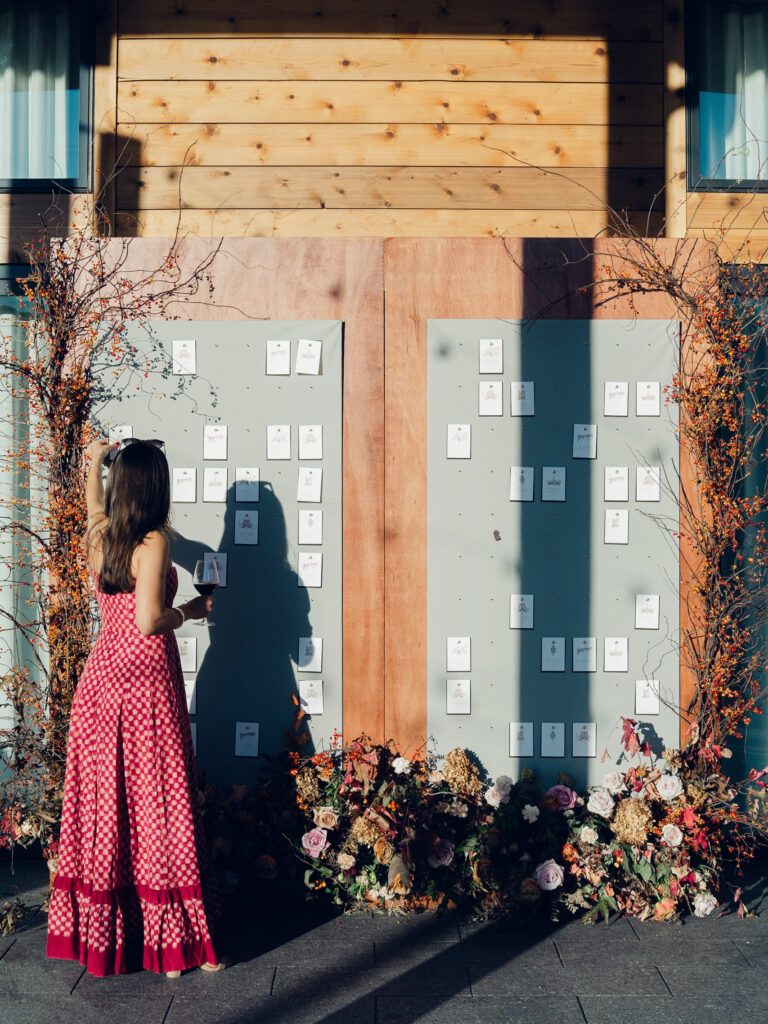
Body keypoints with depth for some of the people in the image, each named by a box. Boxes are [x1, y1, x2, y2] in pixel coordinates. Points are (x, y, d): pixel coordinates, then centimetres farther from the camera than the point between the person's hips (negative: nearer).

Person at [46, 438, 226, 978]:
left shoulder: (99, 537, 6)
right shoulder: (154, 542, -14)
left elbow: (95, 505, 31)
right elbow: (149, 622, -20)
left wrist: (95, 461, 41)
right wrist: (191, 610, -3)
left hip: (100, 675, 7)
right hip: (147, 678, -7)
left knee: (103, 801, 12)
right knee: (157, 803, 0)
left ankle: (99, 932, 22)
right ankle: (170, 942, 7)